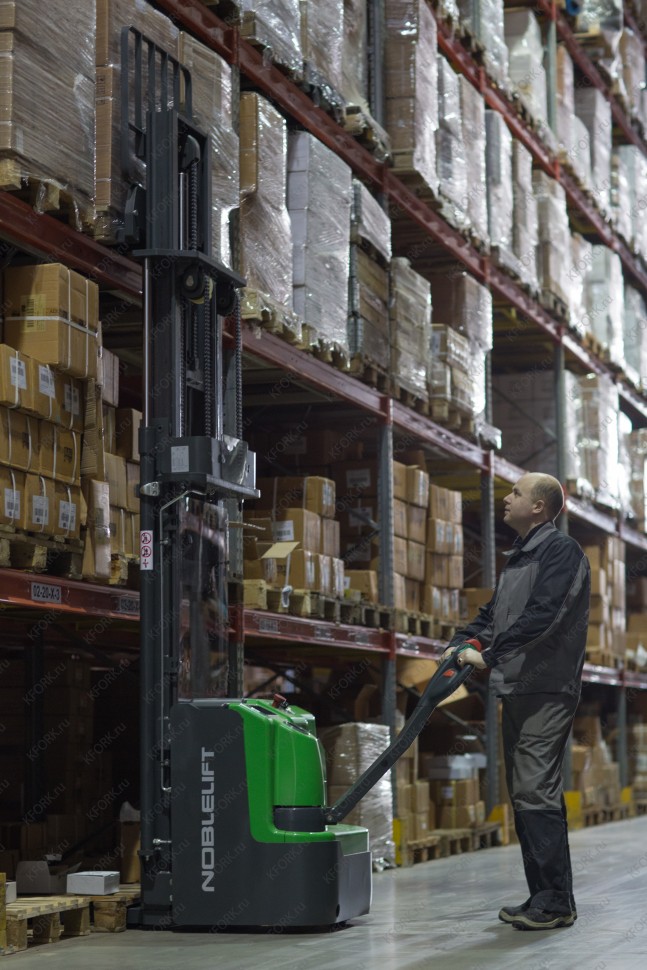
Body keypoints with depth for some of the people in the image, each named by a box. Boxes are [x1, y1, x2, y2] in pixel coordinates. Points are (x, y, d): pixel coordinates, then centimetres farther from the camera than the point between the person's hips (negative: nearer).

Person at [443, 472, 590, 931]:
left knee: (536, 791, -13)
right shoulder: (518, 557, 22)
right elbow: (493, 613, 23)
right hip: (517, 690, 10)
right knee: (527, 793, 10)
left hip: (548, 690, -10)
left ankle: (555, 901, -11)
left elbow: (541, 615, -20)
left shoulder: (562, 550, -9)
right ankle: (544, 897, 15)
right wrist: (460, 645, 6)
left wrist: (489, 654, -20)